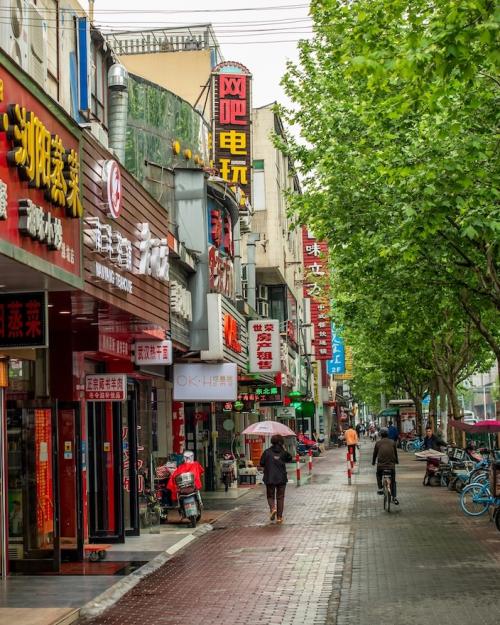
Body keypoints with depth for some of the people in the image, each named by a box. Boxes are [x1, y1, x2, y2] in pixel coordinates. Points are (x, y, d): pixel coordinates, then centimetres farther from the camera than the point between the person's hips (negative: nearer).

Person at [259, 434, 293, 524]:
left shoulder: (267, 452, -8)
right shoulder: (283, 452, -3)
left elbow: (261, 463, -5)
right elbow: (289, 459, 15)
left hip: (270, 478, -1)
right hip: (281, 478, 1)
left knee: (270, 496, 13)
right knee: (280, 497, 9)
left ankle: (272, 508, -15)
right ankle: (279, 517, 7)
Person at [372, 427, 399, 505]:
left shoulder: (378, 443, 2)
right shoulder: (392, 442, 5)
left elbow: (375, 454, 11)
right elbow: (395, 453, 17)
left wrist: (373, 462, 30)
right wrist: (396, 461, 37)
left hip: (380, 465, -1)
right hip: (391, 465, 1)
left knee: (378, 475, 31)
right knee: (393, 481, 16)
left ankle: (380, 488, 16)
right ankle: (394, 497, 9)